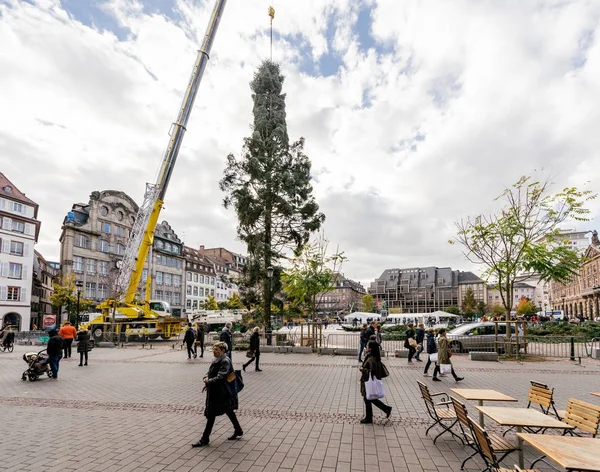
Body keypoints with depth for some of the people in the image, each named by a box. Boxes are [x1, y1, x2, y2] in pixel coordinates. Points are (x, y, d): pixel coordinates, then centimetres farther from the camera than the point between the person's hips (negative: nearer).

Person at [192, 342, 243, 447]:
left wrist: (208, 382, -17)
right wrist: (206, 378, -4)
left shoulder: (225, 361, -20)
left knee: (211, 414, -2)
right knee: (228, 411, 19)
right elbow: (210, 372, 17)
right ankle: (238, 431, 33)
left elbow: (220, 378, -27)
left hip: (220, 392, -9)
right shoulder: (216, 360, 8)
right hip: (214, 391, 9)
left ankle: (205, 439, 9)